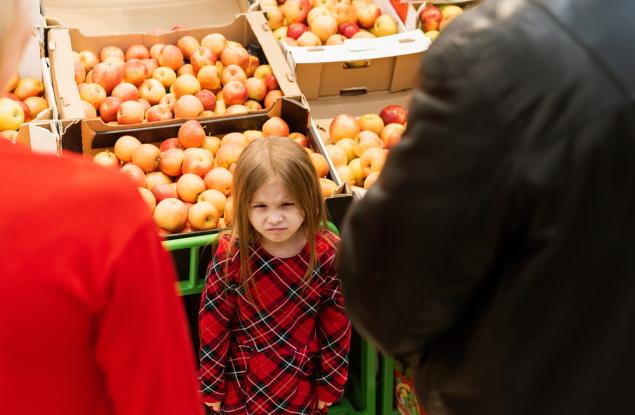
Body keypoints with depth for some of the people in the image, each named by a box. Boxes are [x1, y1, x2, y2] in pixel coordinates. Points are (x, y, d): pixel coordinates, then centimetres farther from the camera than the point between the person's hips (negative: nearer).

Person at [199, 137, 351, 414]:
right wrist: (212, 387, -4)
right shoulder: (230, 256, -19)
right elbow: (212, 325, -9)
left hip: (303, 386, 1)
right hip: (242, 383, -1)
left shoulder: (328, 254, -16)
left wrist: (329, 385, -1)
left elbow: (336, 326, -6)